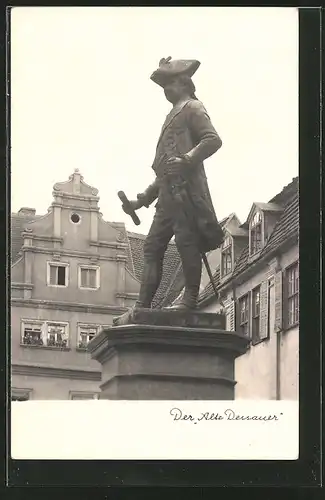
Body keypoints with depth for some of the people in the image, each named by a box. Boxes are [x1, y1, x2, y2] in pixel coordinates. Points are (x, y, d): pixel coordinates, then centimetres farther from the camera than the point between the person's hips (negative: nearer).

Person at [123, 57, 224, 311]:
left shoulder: (192, 108, 5)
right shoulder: (174, 116, 30)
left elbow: (213, 140, -12)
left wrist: (186, 160, -24)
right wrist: (143, 199, 28)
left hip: (185, 189, -10)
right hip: (169, 194, 10)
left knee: (186, 241, -14)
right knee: (153, 246, 4)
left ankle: (190, 300, -12)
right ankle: (142, 306, 2)